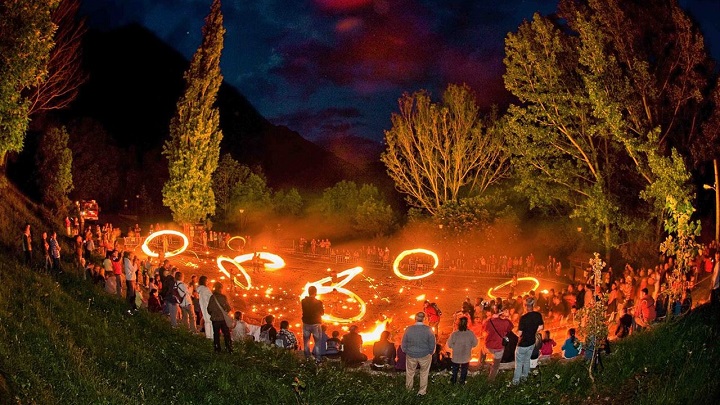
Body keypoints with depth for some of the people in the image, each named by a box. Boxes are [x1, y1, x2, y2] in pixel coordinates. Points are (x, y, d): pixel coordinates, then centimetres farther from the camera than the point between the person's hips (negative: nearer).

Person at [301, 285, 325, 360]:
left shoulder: (303, 301, -9)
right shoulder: (318, 302, -16)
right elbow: (322, 313, -3)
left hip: (306, 323, 2)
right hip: (316, 324, -2)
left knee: (306, 341, 15)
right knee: (317, 342, 7)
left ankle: (307, 357, 18)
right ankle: (318, 358, 4)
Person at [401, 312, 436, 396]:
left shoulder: (409, 329, -17)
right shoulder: (428, 330, -19)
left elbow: (404, 343, -6)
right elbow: (432, 344, -10)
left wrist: (405, 351, 12)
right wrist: (430, 353, 8)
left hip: (411, 355, 1)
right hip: (425, 355, -1)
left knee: (410, 372, 24)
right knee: (424, 373, 20)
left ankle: (409, 387, 44)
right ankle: (422, 391, 29)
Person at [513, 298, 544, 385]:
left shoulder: (523, 318, -29)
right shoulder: (538, 315, -12)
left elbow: (519, 333, -23)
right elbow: (540, 327, 2)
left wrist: (519, 334, 0)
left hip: (523, 344, -5)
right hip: (532, 342, 5)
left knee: (519, 362, 11)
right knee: (527, 360, 25)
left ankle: (516, 380, 21)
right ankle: (524, 375, 40)